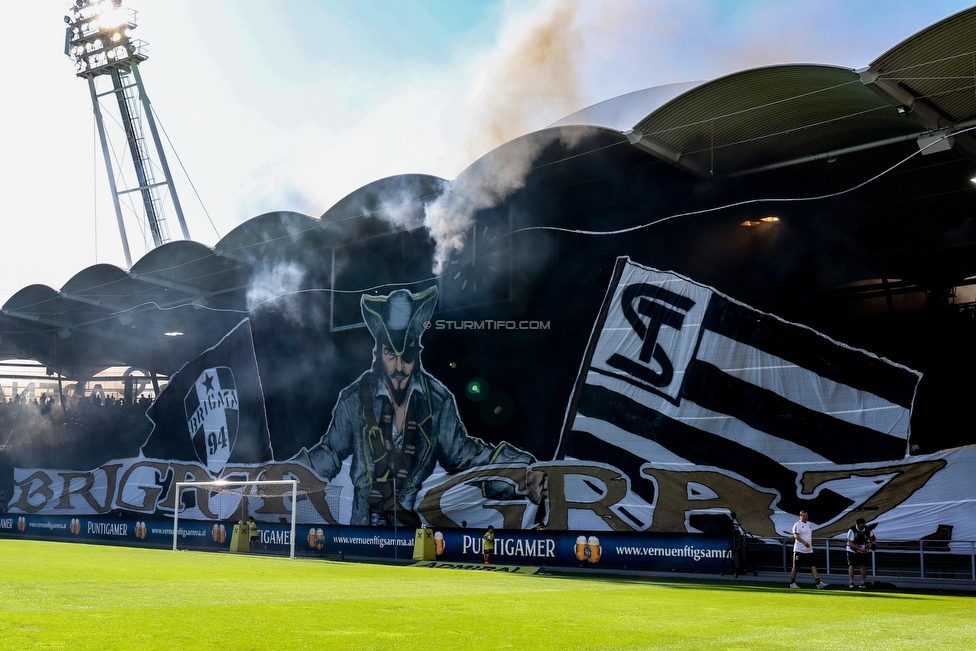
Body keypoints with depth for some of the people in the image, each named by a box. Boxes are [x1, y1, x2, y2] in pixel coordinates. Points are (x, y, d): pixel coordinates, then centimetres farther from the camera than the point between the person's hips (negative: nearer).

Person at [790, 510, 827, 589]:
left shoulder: (809, 524, 15)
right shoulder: (797, 525, -8)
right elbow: (795, 535, -22)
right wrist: (804, 542, -34)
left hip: (809, 550, 6)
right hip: (799, 550, -6)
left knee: (813, 565, -5)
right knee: (796, 567, 1)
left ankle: (818, 583, -11)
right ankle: (792, 583, 12)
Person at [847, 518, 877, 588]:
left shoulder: (867, 529, -8)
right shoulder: (852, 530, -22)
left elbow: (872, 536, 13)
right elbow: (850, 543, -23)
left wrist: (874, 542, -8)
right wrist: (860, 548, -30)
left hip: (864, 550, 4)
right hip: (853, 550, -4)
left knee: (864, 565, 2)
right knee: (851, 565, -7)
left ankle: (863, 582, 11)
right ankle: (851, 582, -4)